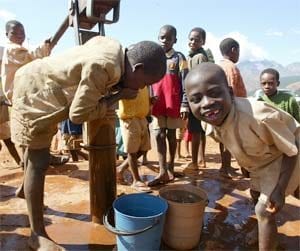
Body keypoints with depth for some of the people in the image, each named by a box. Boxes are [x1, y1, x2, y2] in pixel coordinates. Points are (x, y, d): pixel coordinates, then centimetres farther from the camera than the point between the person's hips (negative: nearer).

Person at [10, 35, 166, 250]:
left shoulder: (115, 49, -7)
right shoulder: (103, 67, -35)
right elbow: (78, 114, -28)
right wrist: (118, 96, -21)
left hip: (42, 87, 10)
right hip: (34, 92, -10)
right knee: (38, 163, -7)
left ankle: (27, 190, 51)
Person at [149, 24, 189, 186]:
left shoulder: (179, 57, -2)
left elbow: (184, 83, -7)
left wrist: (184, 105, -13)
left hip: (173, 105, -3)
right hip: (157, 105, 3)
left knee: (171, 135, 8)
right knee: (159, 135, -3)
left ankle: (170, 168, 23)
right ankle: (163, 172, -1)